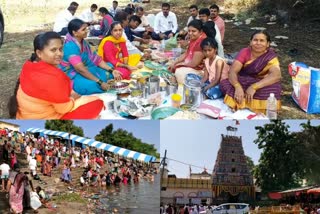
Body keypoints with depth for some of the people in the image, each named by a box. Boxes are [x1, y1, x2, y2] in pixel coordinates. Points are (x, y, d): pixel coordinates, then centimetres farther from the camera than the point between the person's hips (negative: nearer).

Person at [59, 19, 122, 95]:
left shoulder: (83, 43, 6)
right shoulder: (70, 46, -22)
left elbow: (95, 58, 8)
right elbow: (80, 69, -28)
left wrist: (111, 71, -3)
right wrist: (100, 82, -29)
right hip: (72, 77, -10)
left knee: (109, 75, 4)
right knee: (94, 85, -35)